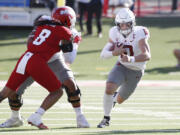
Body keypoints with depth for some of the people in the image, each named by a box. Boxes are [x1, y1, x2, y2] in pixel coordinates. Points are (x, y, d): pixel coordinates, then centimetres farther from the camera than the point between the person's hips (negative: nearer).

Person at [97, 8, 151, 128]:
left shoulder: (139, 34, -28)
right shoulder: (115, 34, -14)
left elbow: (147, 56, -39)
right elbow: (103, 54, -12)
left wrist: (131, 59, -56)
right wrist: (113, 53, -35)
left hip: (135, 72, -1)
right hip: (121, 67, 1)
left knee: (120, 100, 14)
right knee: (109, 88, -26)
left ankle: (115, 97, 54)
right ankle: (106, 118, -6)